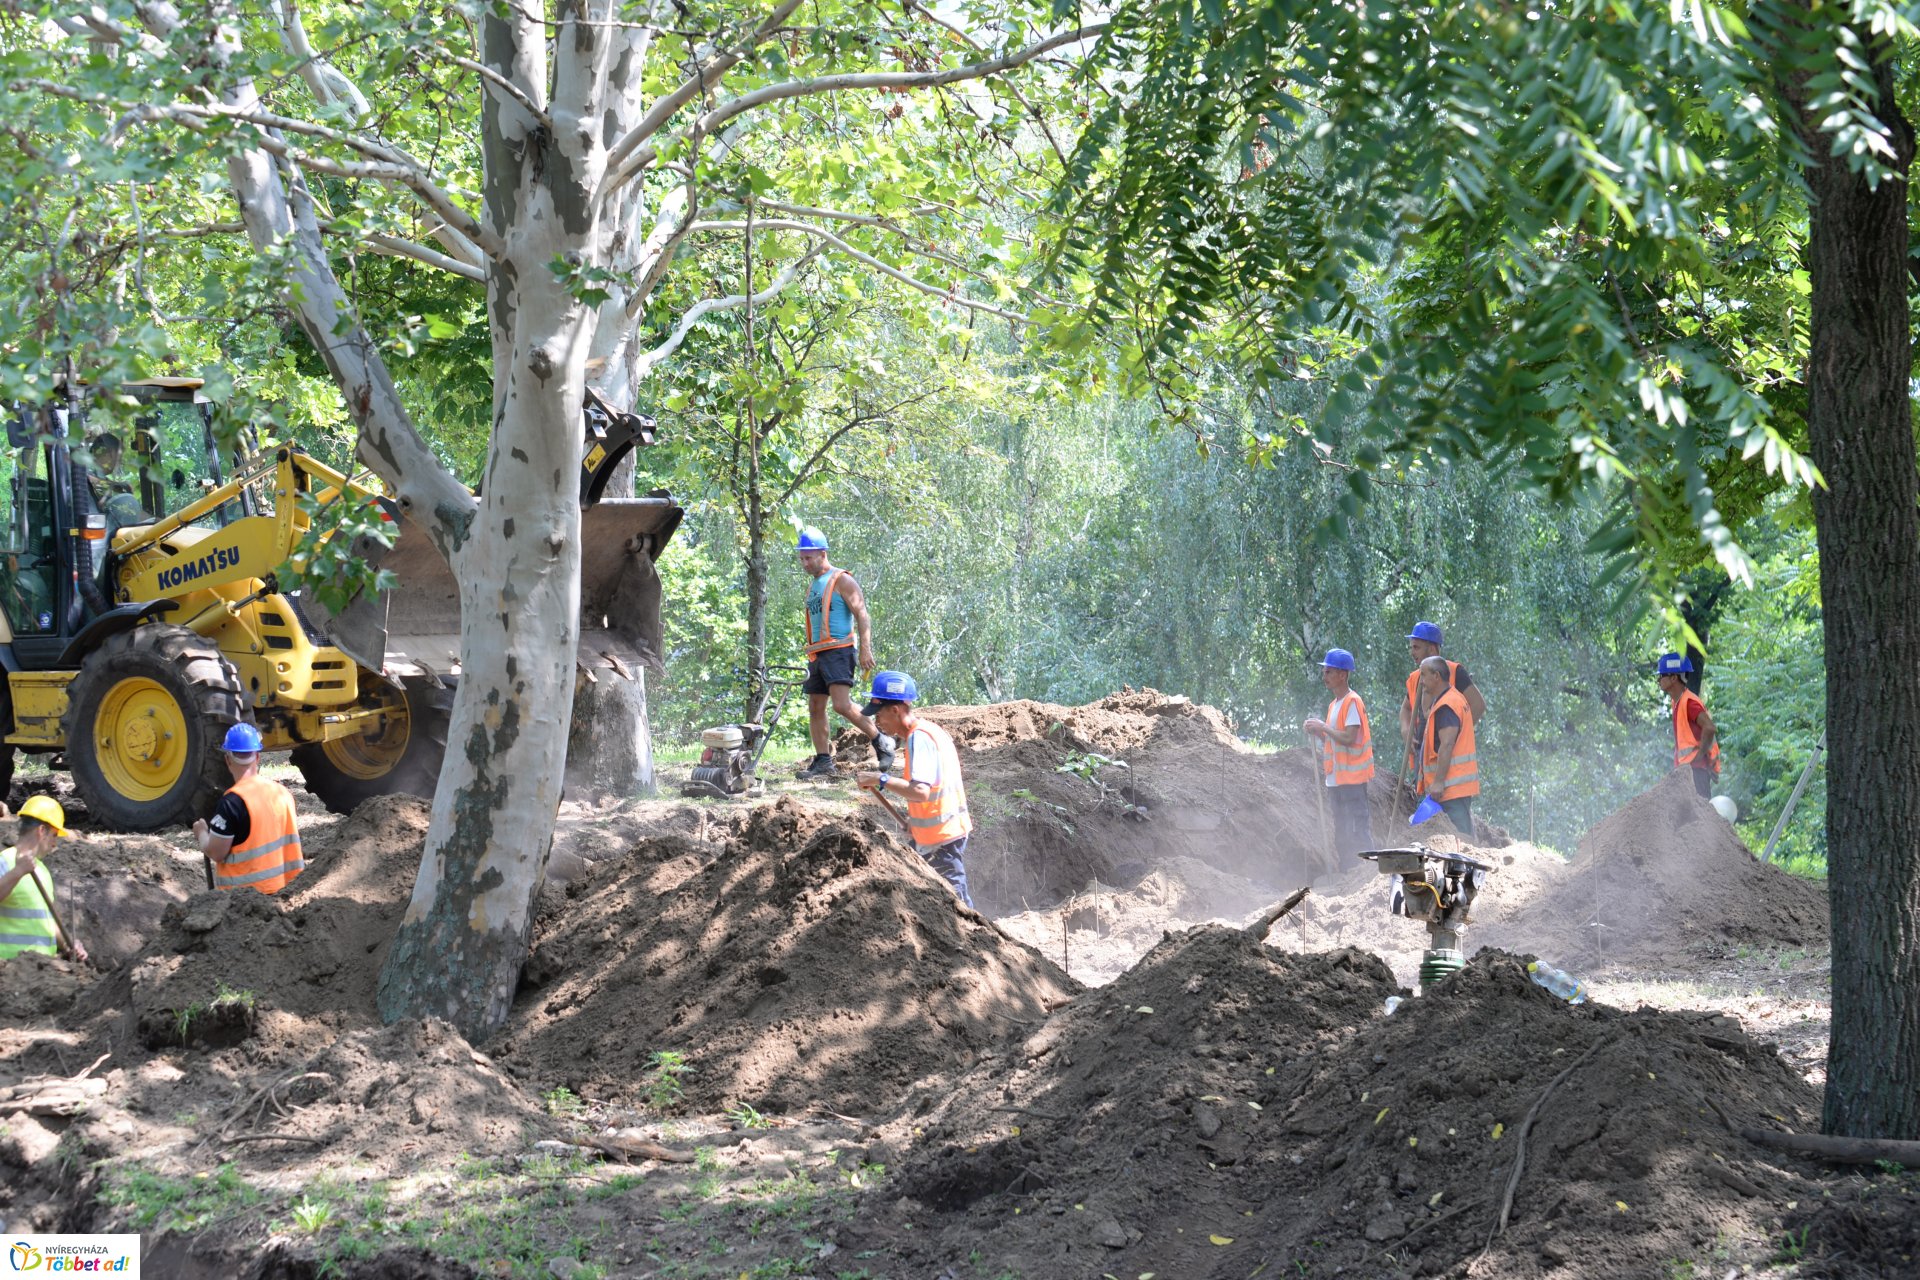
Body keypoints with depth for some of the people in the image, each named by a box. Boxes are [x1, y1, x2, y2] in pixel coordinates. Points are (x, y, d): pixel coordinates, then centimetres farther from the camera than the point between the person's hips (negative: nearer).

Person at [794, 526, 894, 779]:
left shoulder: (841, 581, -5)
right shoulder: (813, 586, 20)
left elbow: (862, 616, -12)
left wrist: (866, 649, -22)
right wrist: (812, 657, 23)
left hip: (838, 651, -9)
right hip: (817, 654, 9)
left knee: (842, 705, -21)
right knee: (815, 709, 4)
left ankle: (881, 740, -8)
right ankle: (823, 761, 8)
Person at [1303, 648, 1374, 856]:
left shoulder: (1352, 702, -12)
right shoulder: (1334, 705, 17)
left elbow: (1349, 738, -20)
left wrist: (1323, 727, -14)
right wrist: (1319, 734, 4)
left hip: (1352, 778, -10)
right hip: (1336, 779, 10)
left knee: (1358, 830, -10)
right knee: (1341, 833, 13)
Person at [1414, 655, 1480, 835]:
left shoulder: (1446, 705, -16)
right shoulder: (1454, 698, 17)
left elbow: (1447, 746, -22)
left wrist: (1438, 781, -24)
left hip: (1452, 785, -11)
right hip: (1459, 784, 11)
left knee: (1461, 838, -10)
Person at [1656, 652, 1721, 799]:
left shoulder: (1688, 702, -14)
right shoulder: (1678, 702, 17)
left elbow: (1709, 728, -27)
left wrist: (1700, 755, -20)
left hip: (1695, 768, -10)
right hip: (1686, 767, 10)